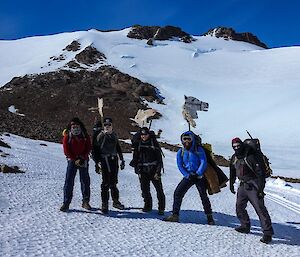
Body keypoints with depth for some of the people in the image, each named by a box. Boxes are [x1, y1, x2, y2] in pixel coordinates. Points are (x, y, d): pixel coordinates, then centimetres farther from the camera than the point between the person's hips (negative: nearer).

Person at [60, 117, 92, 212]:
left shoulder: (85, 137, 5)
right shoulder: (67, 137, 1)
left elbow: (88, 148, 3)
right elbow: (66, 151, -3)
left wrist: (82, 158, -11)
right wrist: (76, 159, -11)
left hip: (83, 161, 1)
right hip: (72, 160, -1)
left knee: (85, 181, 3)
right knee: (69, 181, -6)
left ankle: (85, 201, 15)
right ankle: (66, 203, -1)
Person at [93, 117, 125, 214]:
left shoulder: (114, 135, 11)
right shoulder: (100, 136, -5)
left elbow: (118, 148, 21)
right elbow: (95, 149, -6)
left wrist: (122, 159, 20)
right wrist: (98, 161, -14)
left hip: (114, 160, 5)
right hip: (105, 161, -5)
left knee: (113, 182, 14)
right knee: (106, 183, -5)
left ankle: (116, 201, 27)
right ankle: (104, 204, 4)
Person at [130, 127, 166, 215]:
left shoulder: (154, 143, -1)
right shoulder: (138, 144, 7)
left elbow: (159, 158, -1)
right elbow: (135, 158, 14)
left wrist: (158, 172, -8)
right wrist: (137, 170, 7)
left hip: (154, 170, -2)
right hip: (143, 171, 3)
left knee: (159, 189, -4)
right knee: (145, 190, 5)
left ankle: (161, 208, 5)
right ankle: (147, 206, 24)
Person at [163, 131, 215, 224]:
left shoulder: (198, 149, -5)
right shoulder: (181, 152, 3)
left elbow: (204, 163, -9)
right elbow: (180, 166, 5)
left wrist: (197, 173, -19)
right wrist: (188, 175, -8)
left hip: (199, 176, -3)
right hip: (188, 177, 3)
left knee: (203, 196, -2)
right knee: (177, 193, -8)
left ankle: (209, 217, 15)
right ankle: (175, 215, -1)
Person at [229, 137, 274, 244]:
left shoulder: (250, 157, -17)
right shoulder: (234, 158, 7)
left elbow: (260, 173, -19)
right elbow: (232, 172, 22)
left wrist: (260, 189, -22)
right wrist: (231, 184, 25)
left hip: (253, 186, -8)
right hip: (243, 186, 8)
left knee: (260, 209, -12)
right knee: (239, 207, 11)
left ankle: (268, 233, -9)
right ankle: (245, 226, 28)